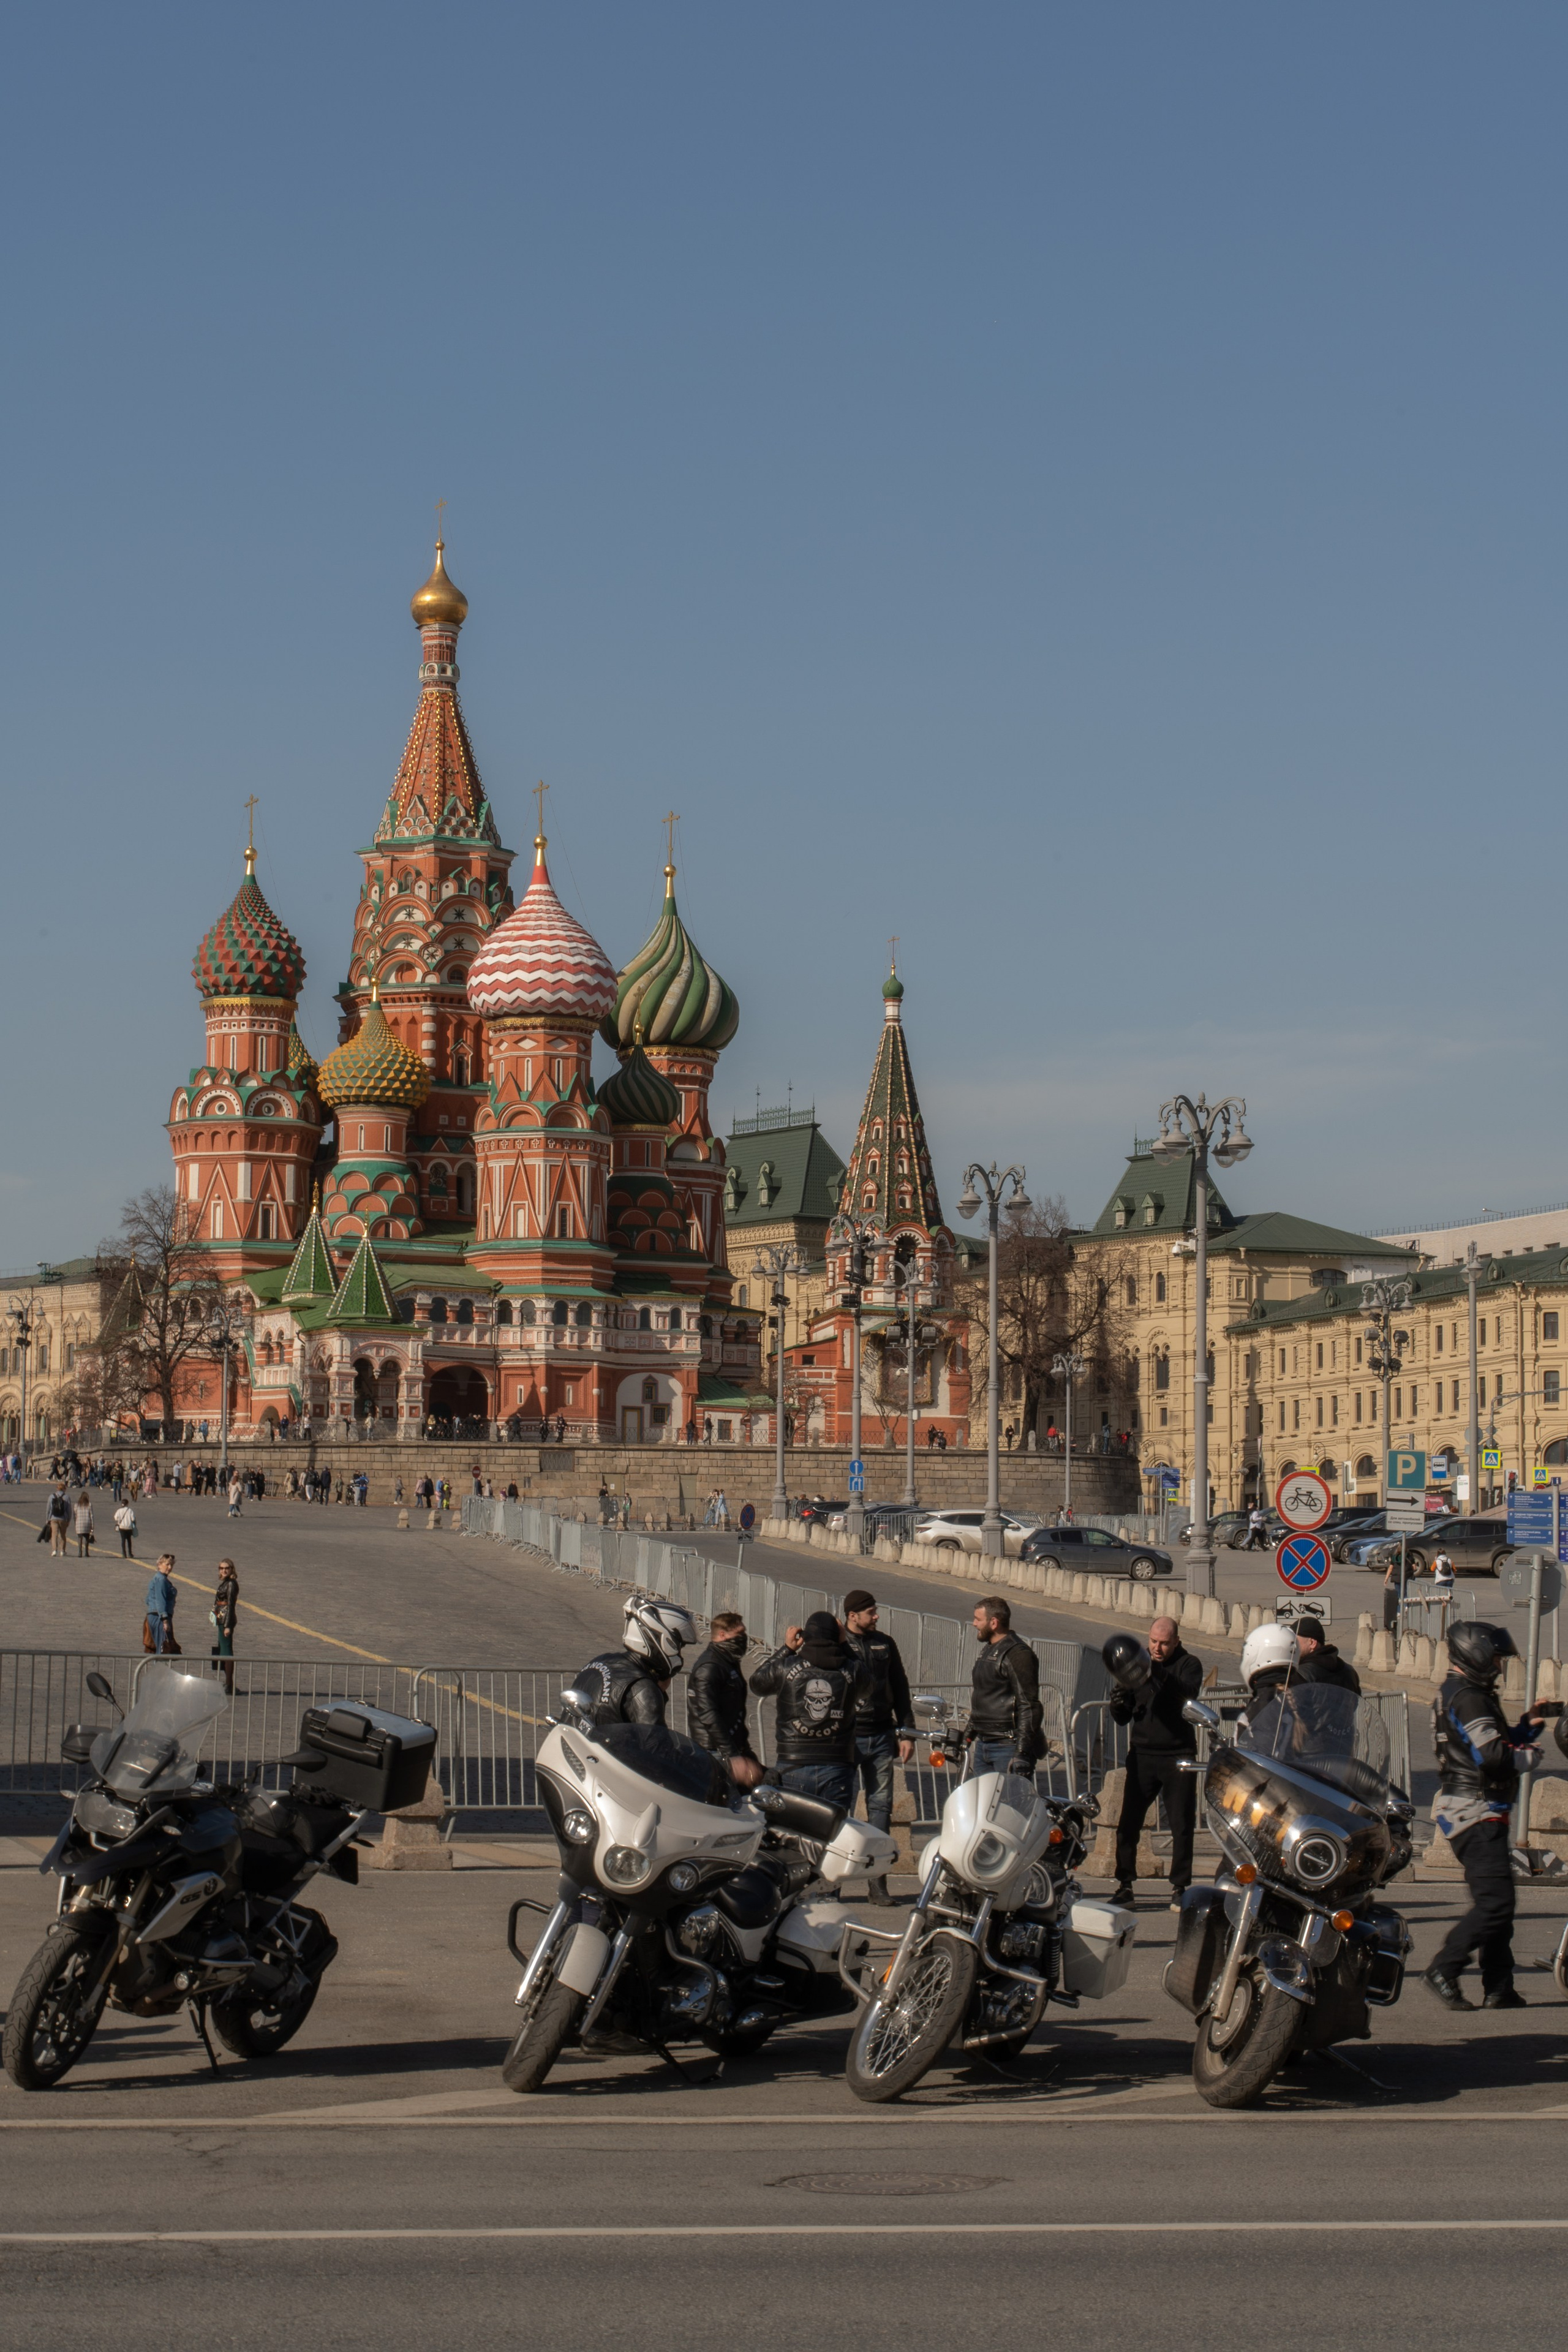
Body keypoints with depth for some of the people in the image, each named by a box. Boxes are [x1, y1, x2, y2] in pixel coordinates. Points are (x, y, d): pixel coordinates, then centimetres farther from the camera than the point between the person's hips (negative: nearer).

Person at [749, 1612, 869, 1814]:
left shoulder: (786, 1667, -5)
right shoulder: (851, 1670, -1)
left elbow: (757, 1683, 15)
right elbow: (866, 1687, 23)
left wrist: (786, 1649, 22)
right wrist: (844, 1646, 25)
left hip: (793, 1769, -1)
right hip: (837, 1769, 1)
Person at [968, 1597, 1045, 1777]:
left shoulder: (1018, 1655, -14)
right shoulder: (988, 1650, 17)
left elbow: (1029, 1707, -19)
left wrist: (1022, 1753, -23)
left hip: (1008, 1747, -10)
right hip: (983, 1745, 10)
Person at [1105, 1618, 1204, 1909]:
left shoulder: (1188, 1664, 1)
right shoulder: (1135, 1666, 11)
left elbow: (1189, 1691, -23)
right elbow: (1122, 1718, 14)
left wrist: (1156, 1672, -38)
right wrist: (1118, 1705, -11)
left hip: (1178, 1757, -2)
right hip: (1142, 1754, 2)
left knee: (1182, 1827, -1)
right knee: (1128, 1823, -3)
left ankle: (1179, 1888, 7)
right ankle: (1125, 1885, 4)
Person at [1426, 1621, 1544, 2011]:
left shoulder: (1455, 1695, 20)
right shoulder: (1468, 1700, -15)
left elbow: (1494, 1742, 24)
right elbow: (1492, 1756, -25)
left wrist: (1528, 1726, 11)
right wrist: (1529, 1755, -8)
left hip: (1473, 1814, 11)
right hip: (1476, 1814, -11)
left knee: (1495, 1902, 12)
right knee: (1496, 1902, -15)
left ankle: (1498, 1989, 12)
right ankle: (1444, 1970, -13)